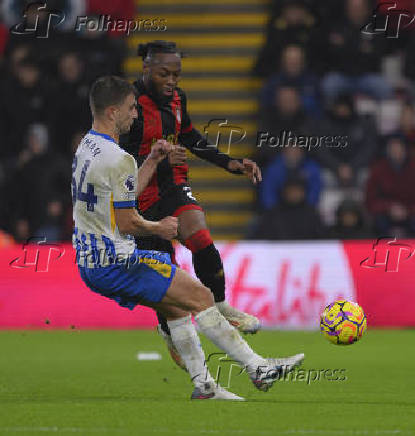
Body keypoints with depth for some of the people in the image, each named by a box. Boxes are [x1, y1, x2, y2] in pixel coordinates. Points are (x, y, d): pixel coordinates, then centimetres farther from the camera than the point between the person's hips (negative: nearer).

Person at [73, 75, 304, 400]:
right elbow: (127, 223, -18)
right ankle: (257, 367, -4)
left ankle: (203, 383, 15)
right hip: (114, 263, -10)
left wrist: (152, 161, 17)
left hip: (88, 261, 10)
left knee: (176, 305, 18)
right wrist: (159, 228, 0)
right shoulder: (117, 159, -19)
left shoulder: (86, 148, 12)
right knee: (199, 296, -6)